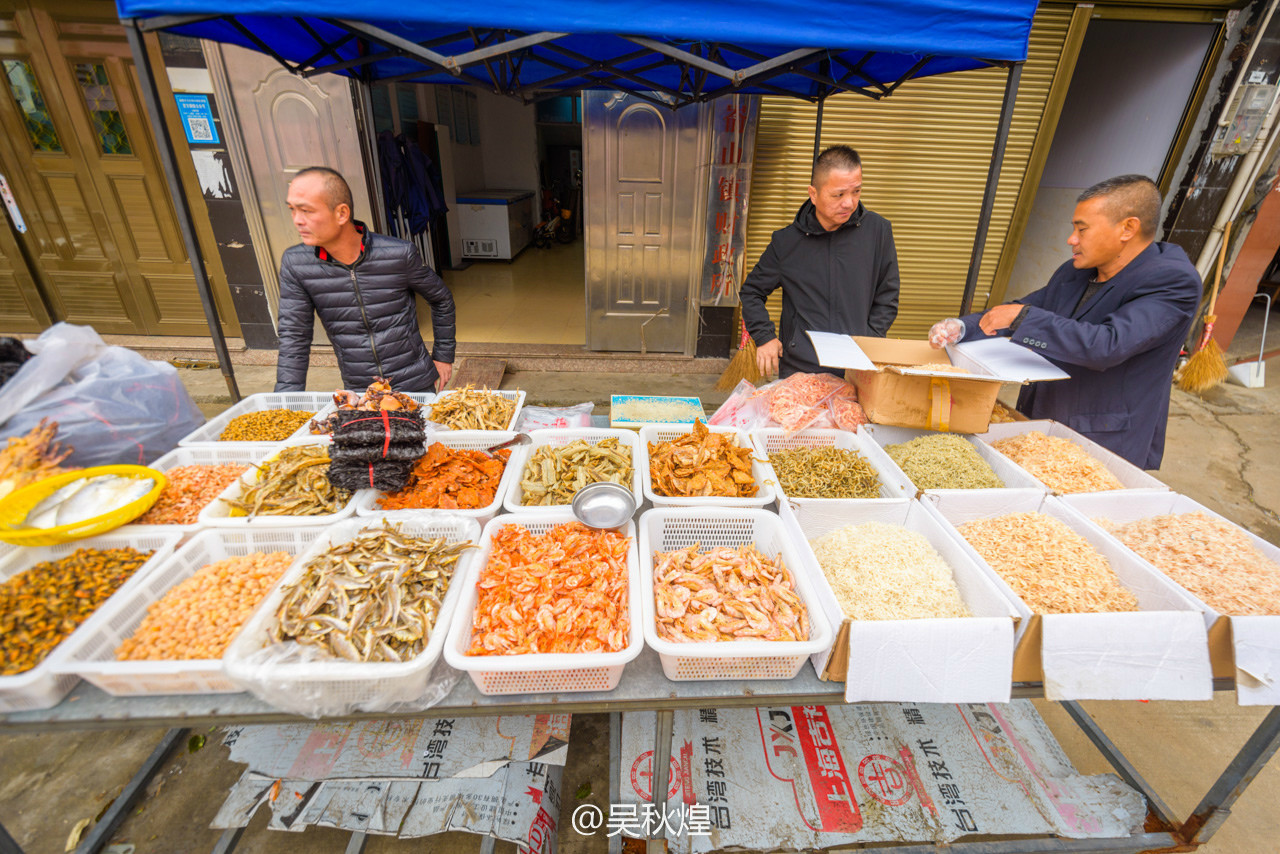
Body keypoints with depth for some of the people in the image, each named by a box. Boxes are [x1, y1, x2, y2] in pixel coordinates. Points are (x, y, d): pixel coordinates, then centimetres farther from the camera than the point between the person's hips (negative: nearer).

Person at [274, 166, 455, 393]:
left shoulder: (400, 254, -14)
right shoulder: (294, 264, -7)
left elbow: (442, 299, 3)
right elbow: (294, 338, -3)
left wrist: (443, 356, 6)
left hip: (415, 386, -2)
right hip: (357, 391, 2)